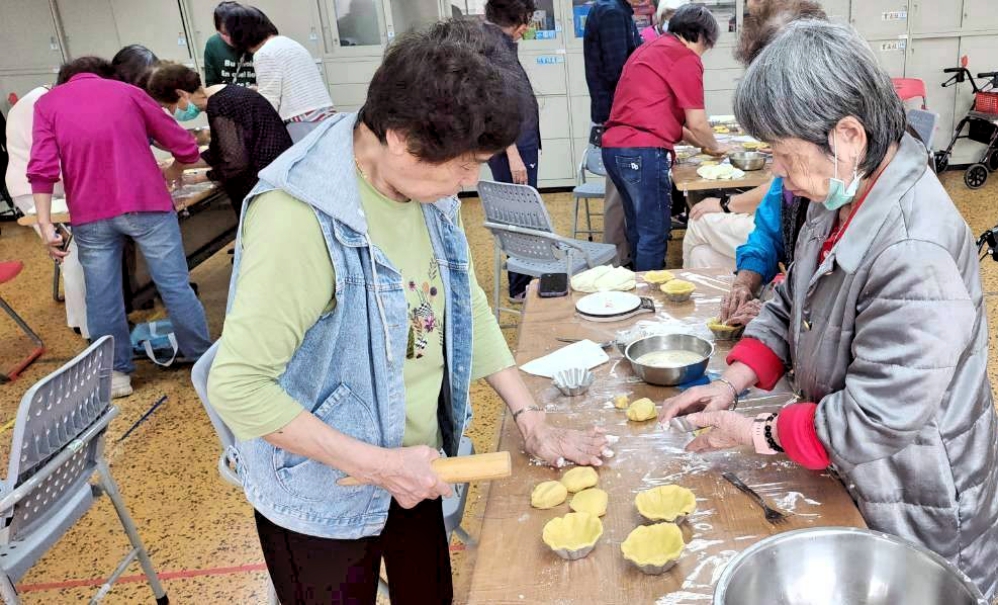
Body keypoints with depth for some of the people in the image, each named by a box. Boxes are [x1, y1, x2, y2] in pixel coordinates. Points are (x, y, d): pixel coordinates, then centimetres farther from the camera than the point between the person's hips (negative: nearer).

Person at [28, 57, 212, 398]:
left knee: (102, 296, 10)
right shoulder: (128, 92, 14)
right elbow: (186, 148, 14)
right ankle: (205, 362, 14)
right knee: (175, 286, 5)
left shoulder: (47, 103, 13)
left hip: (90, 215, 1)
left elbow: (42, 168, -2)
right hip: (146, 205, 0)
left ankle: (118, 373, 19)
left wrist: (45, 224, -2)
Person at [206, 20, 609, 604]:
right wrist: (378, 465, -25)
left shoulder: (426, 183, -7)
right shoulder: (299, 218, -30)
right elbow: (236, 384, -27)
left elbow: (467, 303, 4)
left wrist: (531, 418, 0)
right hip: (323, 499, -6)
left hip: (411, 470, 7)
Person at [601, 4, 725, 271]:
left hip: (613, 148, 9)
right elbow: (696, 123, -3)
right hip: (643, 153, -9)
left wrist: (698, 141, 31)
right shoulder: (686, 58, -4)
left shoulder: (649, 49, 23)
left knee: (639, 229, 17)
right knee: (654, 233, -2)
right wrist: (714, 147, 17)